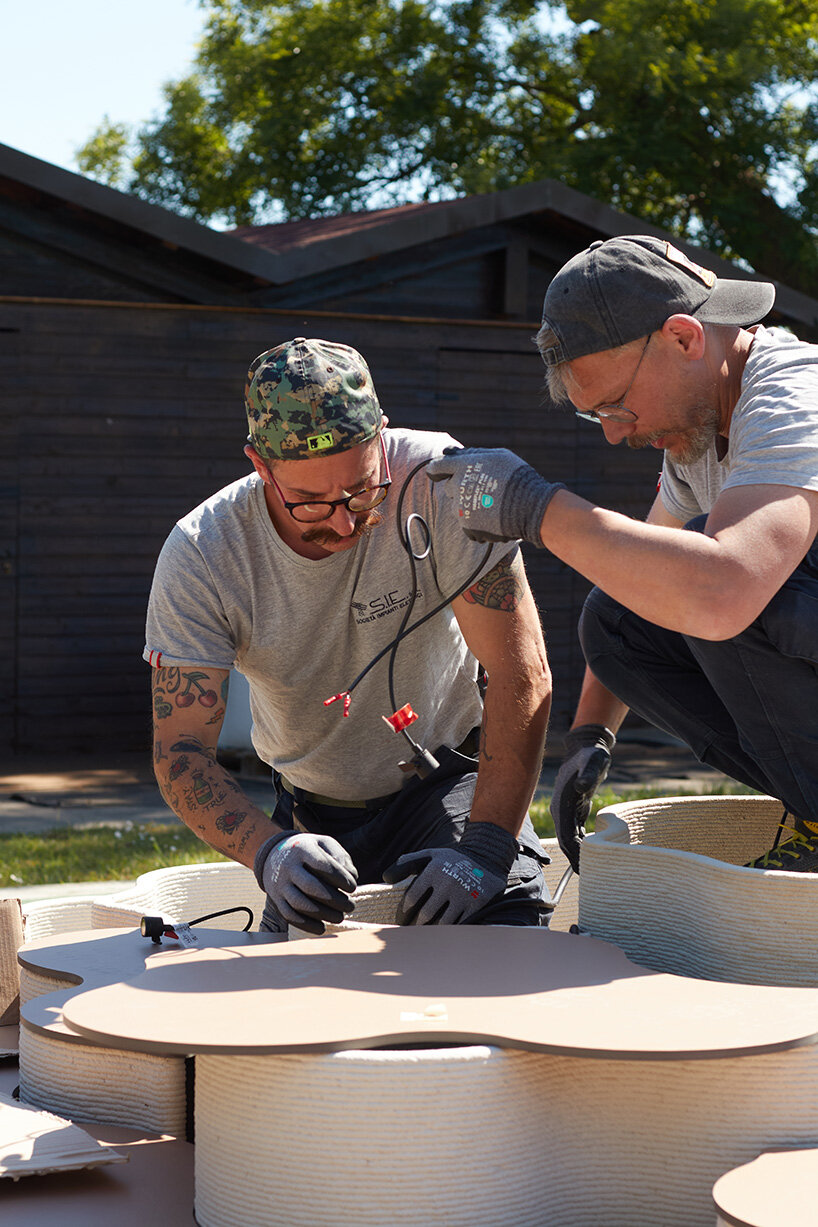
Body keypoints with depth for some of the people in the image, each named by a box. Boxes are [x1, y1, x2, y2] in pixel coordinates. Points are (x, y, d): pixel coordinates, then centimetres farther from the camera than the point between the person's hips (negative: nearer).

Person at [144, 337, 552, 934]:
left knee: (501, 948, -24)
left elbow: (522, 677, -26)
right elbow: (182, 751, -21)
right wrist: (269, 851, -40)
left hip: (449, 784, -2)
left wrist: (486, 848, -34)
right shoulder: (198, 558, -21)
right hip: (311, 815, 2)